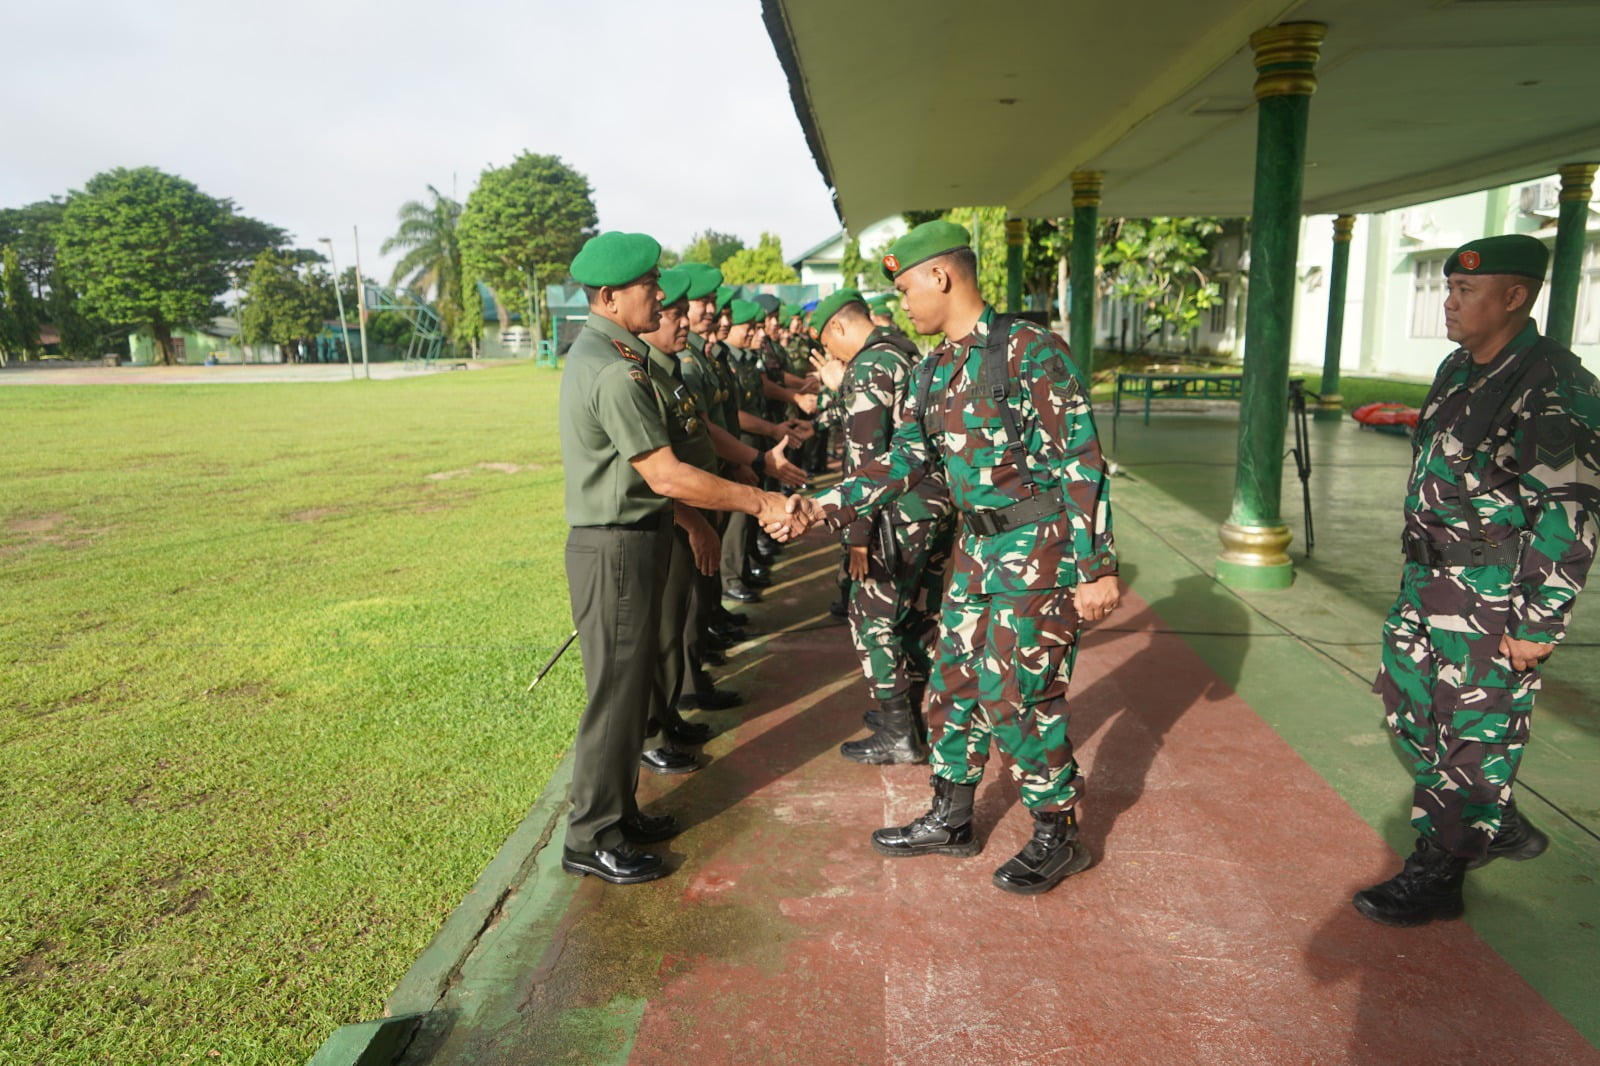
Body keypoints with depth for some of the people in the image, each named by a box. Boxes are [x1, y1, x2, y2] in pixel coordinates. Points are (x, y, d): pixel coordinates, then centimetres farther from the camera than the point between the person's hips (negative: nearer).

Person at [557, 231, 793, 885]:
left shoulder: (598, 353, 13)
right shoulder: (616, 369, -21)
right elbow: (665, 475, -23)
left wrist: (691, 517, 17)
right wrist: (759, 502, -17)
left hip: (629, 540, 10)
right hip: (616, 549, -10)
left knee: (632, 685, 18)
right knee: (615, 694, 0)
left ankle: (618, 811, 32)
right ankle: (591, 839, 14)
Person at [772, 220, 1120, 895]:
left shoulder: (1031, 351, -15)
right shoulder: (936, 370, 10)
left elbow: (1080, 462, -16)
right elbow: (906, 460, 10)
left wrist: (1098, 567, -18)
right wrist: (823, 507, 0)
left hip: (1039, 548, -8)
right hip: (979, 547, 8)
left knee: (1015, 696, -2)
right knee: (955, 683, 14)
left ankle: (1058, 837, 19)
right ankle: (950, 819, 31)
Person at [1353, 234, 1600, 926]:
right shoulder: (1457, 369, 10)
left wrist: (1539, 624, -19)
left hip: (1494, 598, -9)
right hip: (1427, 583, 9)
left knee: (1473, 733, 3)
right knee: (1409, 706, 18)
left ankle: (1436, 875, 17)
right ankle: (1495, 824, 39)